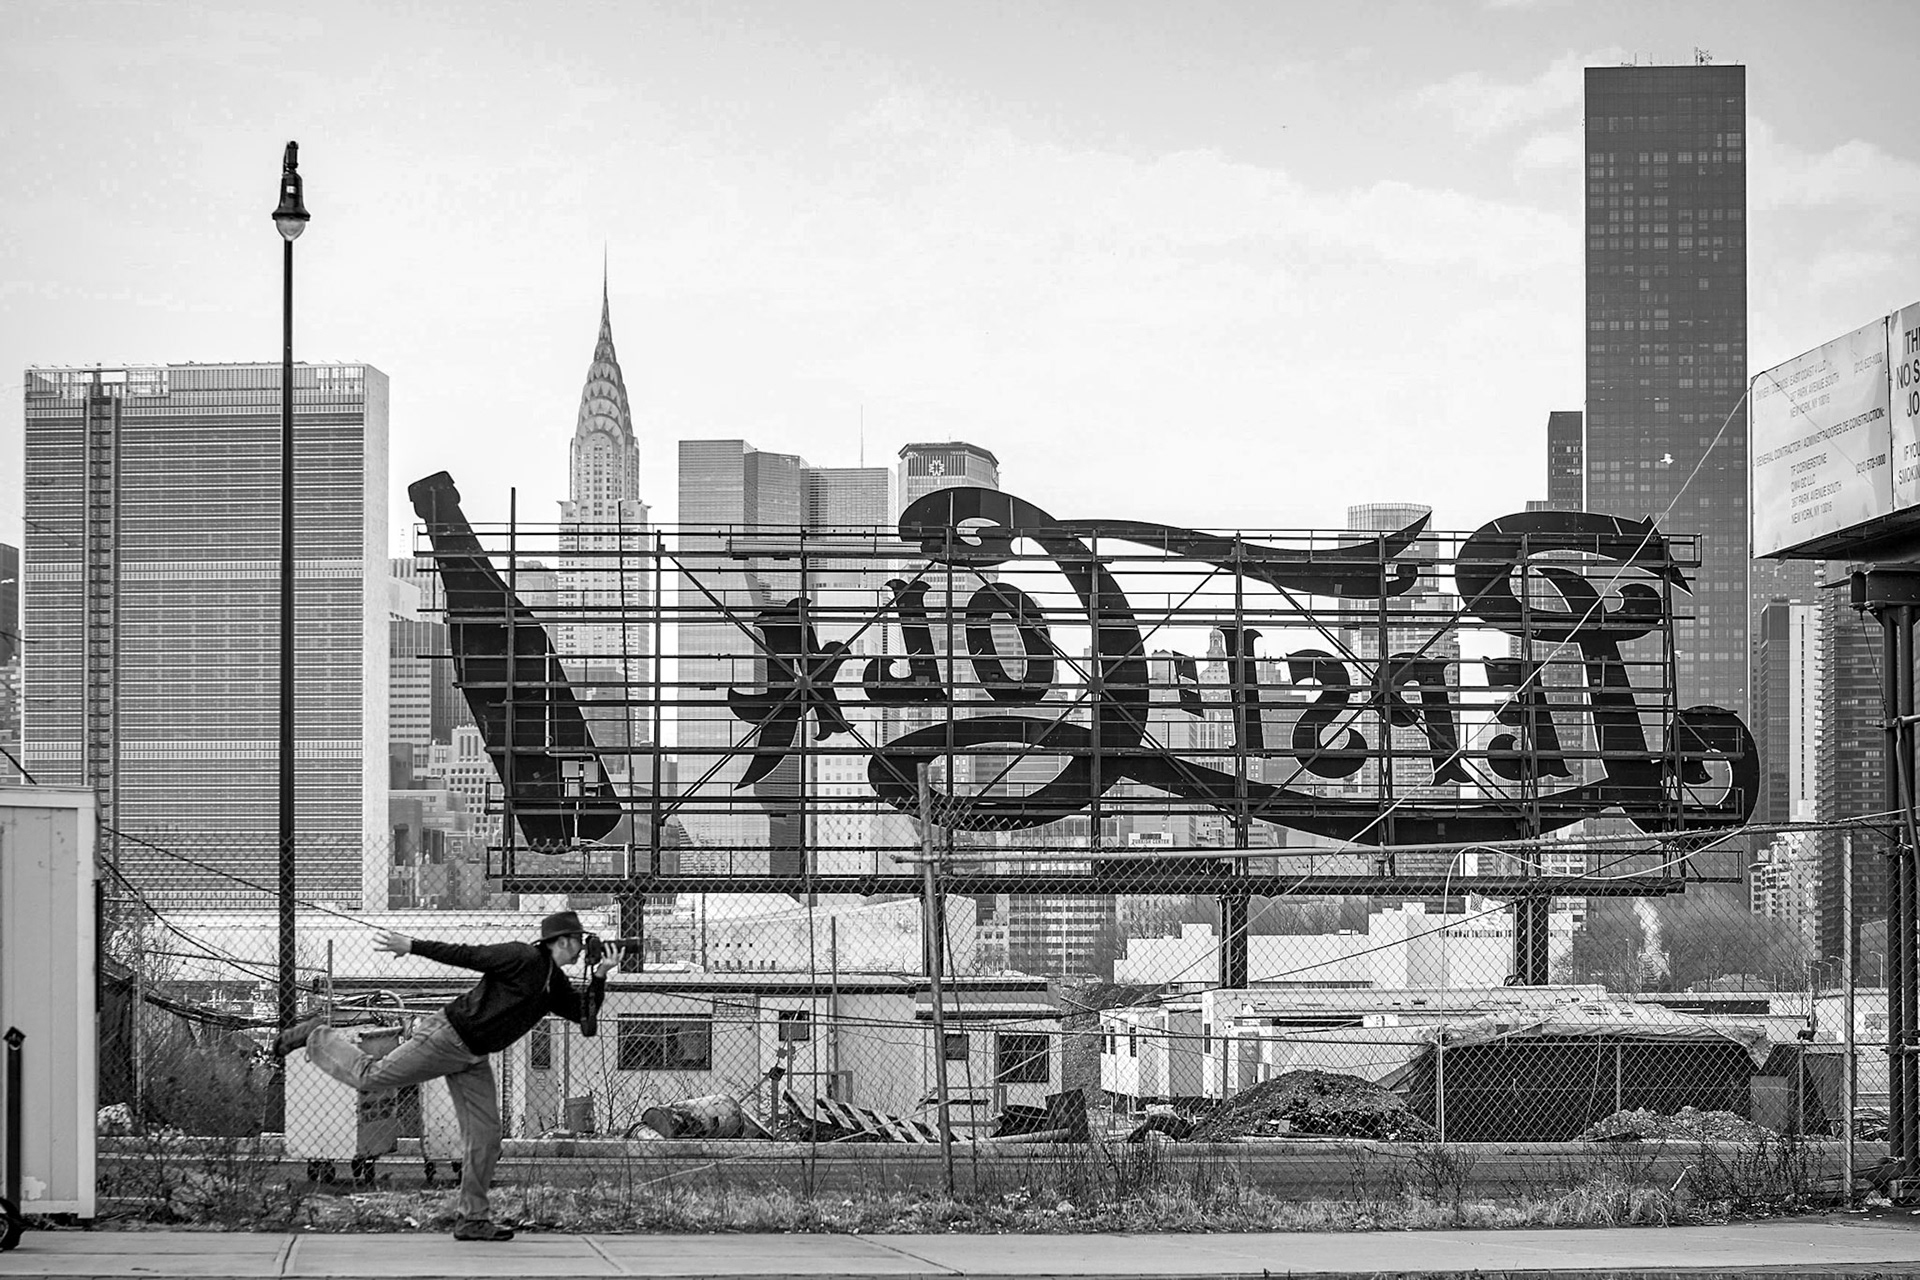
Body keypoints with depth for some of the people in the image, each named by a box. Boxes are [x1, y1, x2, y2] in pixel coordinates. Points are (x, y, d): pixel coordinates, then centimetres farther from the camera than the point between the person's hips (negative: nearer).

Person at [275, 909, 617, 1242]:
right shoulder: (522, 958, -18)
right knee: (369, 1077, -4)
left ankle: (473, 1218, 8)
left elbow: (582, 1013, 14)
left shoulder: (555, 982, 9)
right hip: (446, 1037, -8)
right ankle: (317, 1036, 20)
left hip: (473, 1058, 8)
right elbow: (464, 955, -19)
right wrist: (412, 946, -23)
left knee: (485, 1137, 3)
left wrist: (598, 978, -2)